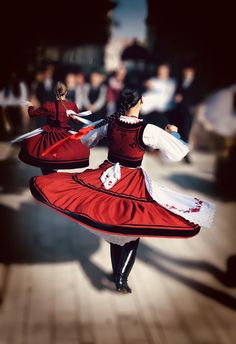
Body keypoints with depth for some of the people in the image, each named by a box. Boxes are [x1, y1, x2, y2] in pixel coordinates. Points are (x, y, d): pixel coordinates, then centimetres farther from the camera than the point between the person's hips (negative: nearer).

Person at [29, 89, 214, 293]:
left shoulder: (109, 124, -7)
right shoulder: (148, 130, -19)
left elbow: (86, 141, 10)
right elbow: (179, 153, -15)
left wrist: (100, 125, 25)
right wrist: (173, 133, 3)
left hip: (108, 177, 5)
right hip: (132, 184, -4)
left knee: (115, 228, 20)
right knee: (133, 232, 10)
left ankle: (116, 273, 32)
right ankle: (121, 280, 6)